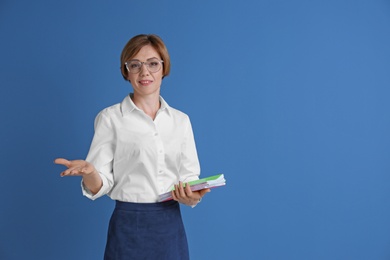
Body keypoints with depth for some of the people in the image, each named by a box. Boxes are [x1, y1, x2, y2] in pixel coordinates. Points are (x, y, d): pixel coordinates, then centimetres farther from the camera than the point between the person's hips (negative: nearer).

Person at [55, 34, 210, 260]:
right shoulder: (110, 118, -4)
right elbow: (99, 187, -7)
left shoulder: (181, 120, 7)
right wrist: (88, 171, -29)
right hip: (130, 226, -3)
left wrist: (191, 196, -14)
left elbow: (189, 175, 8)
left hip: (172, 226, 4)